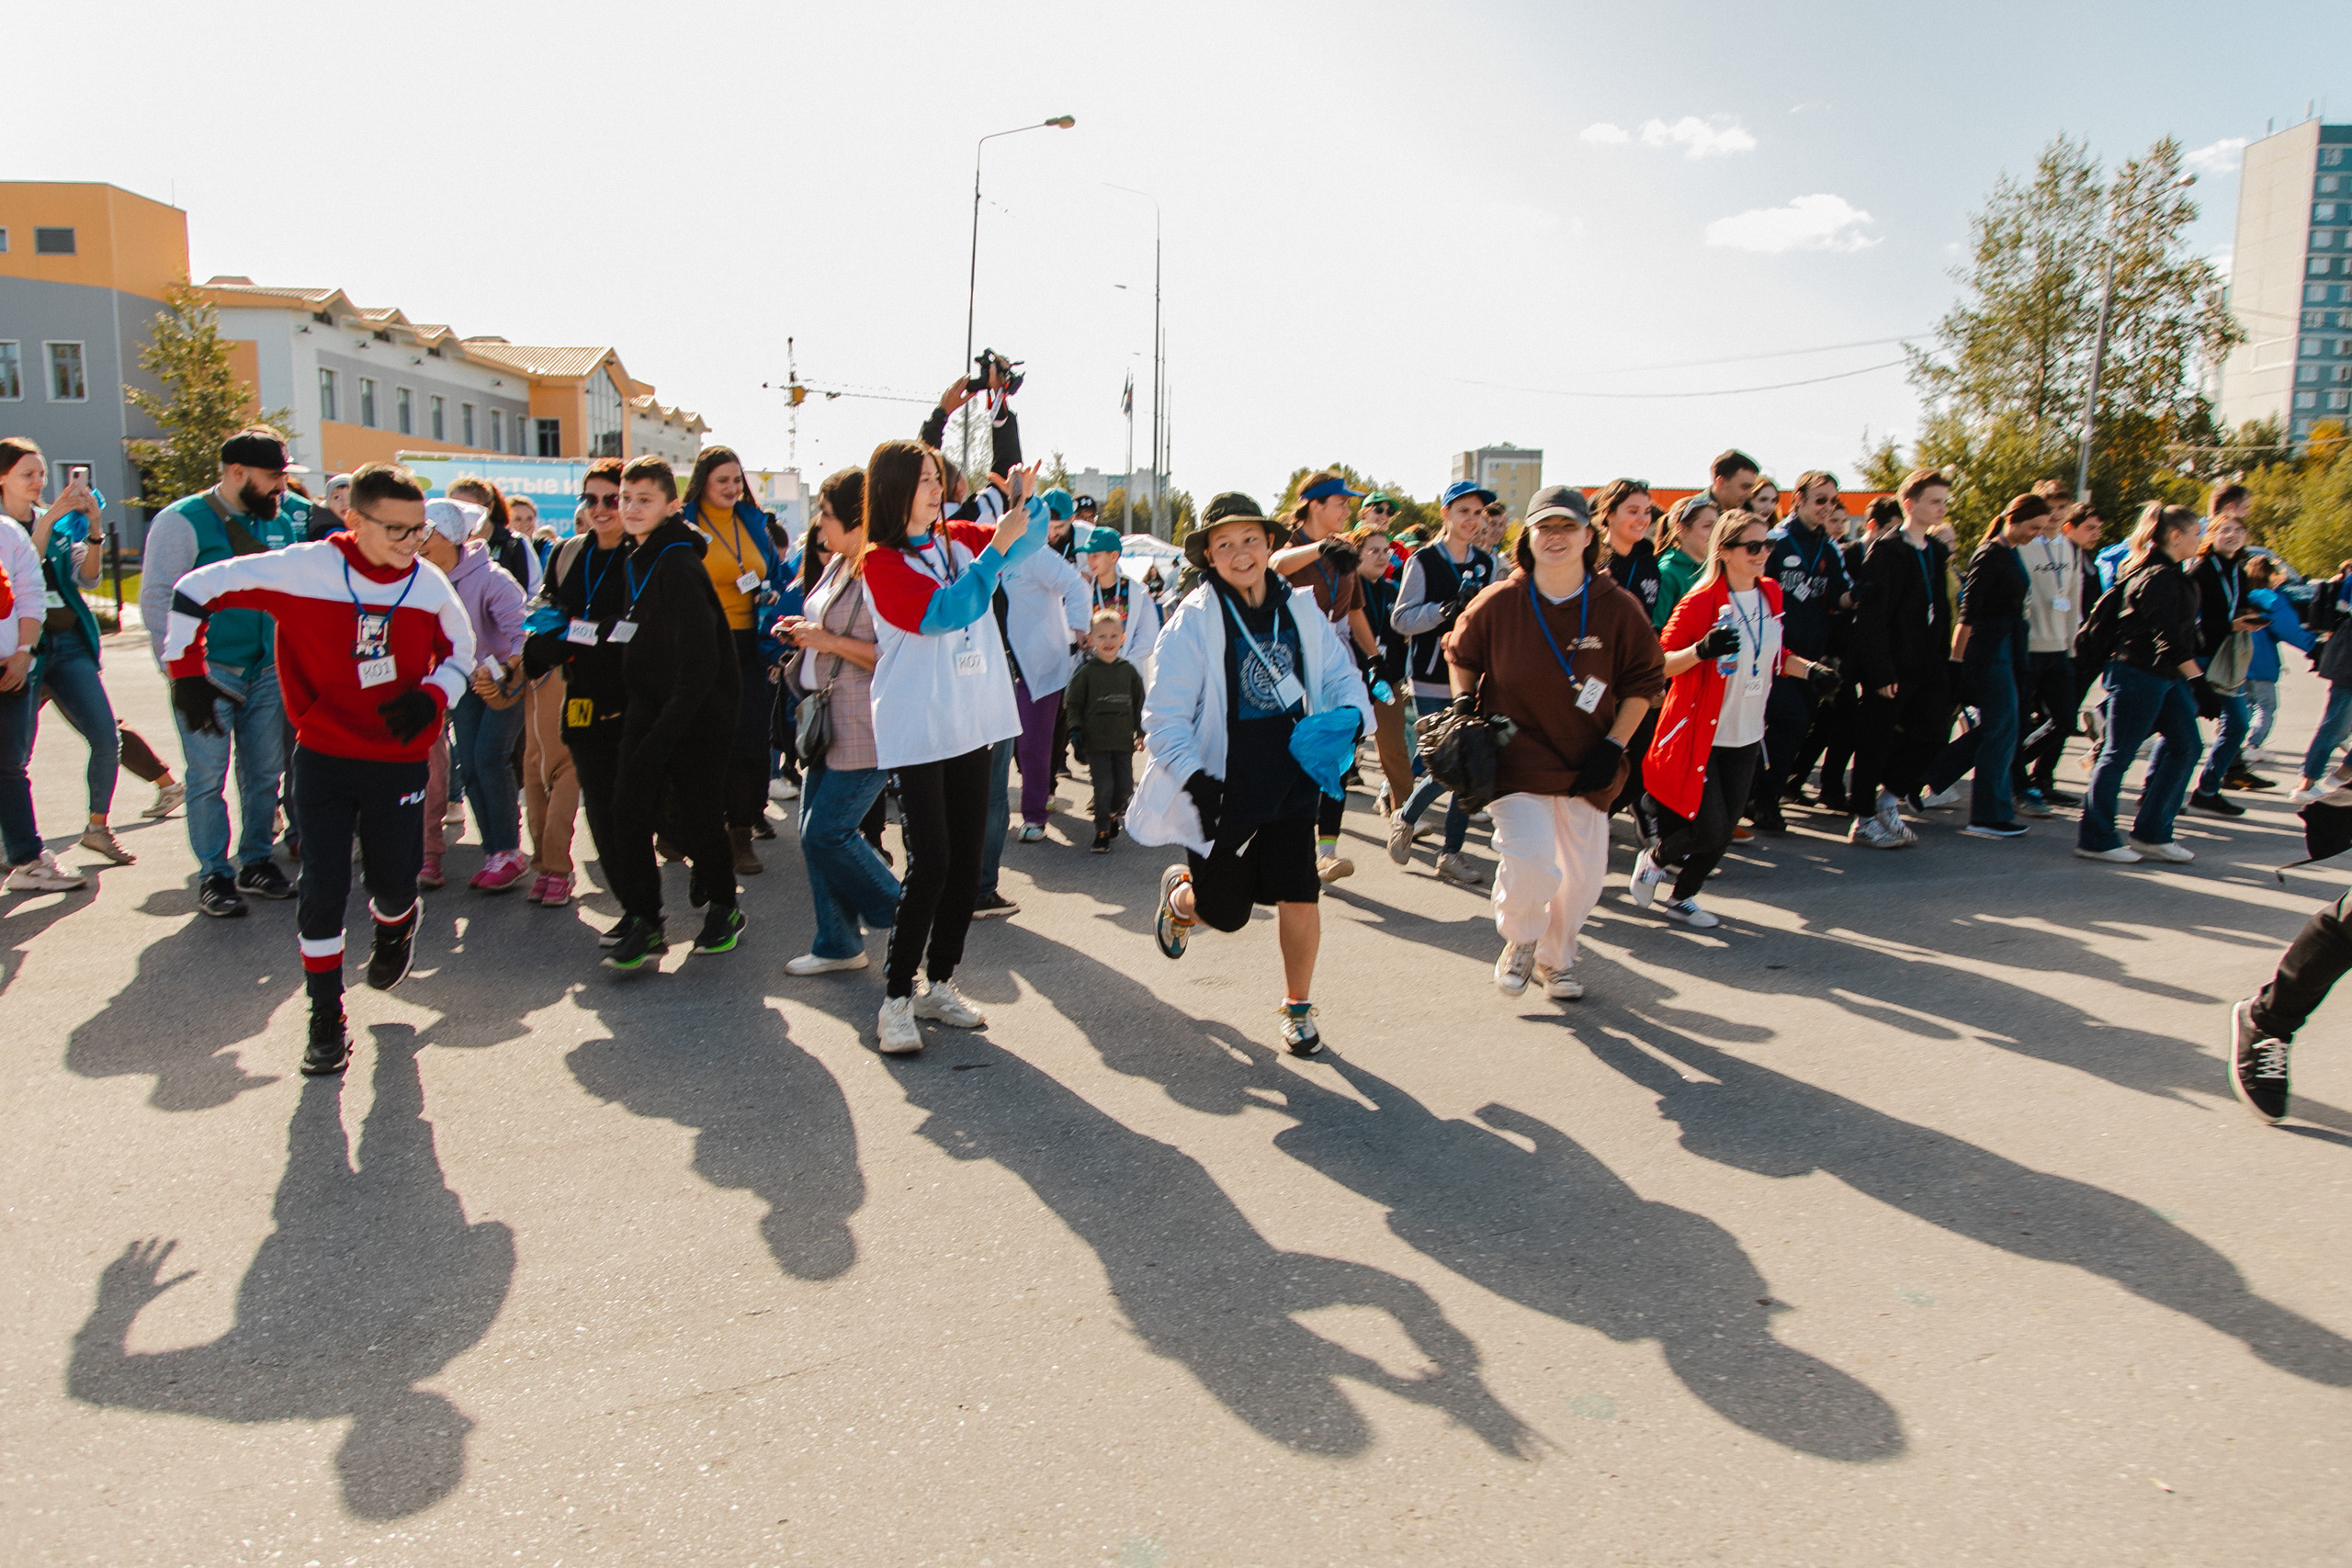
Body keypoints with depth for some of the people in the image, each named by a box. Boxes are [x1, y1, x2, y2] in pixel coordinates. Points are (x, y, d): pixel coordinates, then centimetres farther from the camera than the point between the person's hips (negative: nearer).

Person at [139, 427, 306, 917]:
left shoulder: (281, 523, 9)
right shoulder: (183, 521, -8)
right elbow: (156, 599, -10)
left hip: (267, 669, 5)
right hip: (210, 671, -5)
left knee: (265, 771, 9)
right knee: (209, 776, -1)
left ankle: (256, 863, 22)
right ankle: (214, 876, 9)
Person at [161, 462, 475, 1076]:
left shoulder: (429, 583, -4)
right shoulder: (304, 568, -13)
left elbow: (460, 648, 12)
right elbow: (196, 589, -4)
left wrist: (432, 697, -7)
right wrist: (187, 671, -4)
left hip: (399, 759, 2)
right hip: (322, 756, -2)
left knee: (394, 883, 4)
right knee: (324, 890, -2)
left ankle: (397, 919, 43)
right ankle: (326, 1019, 13)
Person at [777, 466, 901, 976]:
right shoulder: (836, 565, 12)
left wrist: (832, 642, -20)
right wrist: (805, 631, 8)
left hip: (866, 731, -10)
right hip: (827, 723, 10)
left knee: (827, 834, -6)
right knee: (815, 834, 11)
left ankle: (905, 920, 14)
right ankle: (837, 944, 24)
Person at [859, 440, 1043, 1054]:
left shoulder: (958, 539, 9)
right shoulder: (882, 563, -9)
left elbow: (1032, 536, 16)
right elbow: (946, 611, -22)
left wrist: (1022, 498, -6)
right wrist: (998, 545, -26)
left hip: (971, 725, 6)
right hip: (917, 732, -6)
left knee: (967, 863, 9)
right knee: (929, 864, -10)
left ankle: (939, 984, 23)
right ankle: (896, 999, 3)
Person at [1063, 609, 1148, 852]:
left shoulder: (1129, 670, 7)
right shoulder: (1086, 672, 0)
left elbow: (1140, 704, 15)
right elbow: (1074, 704, 3)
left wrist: (1142, 731, 9)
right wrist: (1075, 729, -8)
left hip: (1124, 740, 3)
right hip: (1096, 741, -3)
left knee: (1125, 786, 5)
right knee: (1103, 787, -6)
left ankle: (1112, 813, 35)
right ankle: (1102, 831, 8)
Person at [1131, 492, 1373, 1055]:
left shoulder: (1300, 609, 0)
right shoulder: (1194, 620, -13)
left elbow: (1341, 676, 10)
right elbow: (1164, 718, -13)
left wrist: (1350, 717, -12)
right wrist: (1197, 782, -24)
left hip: (1290, 783, 3)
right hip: (1222, 792, -3)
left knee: (1299, 898, -1)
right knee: (1226, 913, 9)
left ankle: (1298, 1007, 24)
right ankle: (1179, 892, 46)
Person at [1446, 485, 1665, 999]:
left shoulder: (1619, 608, -5)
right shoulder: (1498, 603, -7)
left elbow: (1644, 681, 5)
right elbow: (1461, 653, 11)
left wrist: (1616, 744, -3)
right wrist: (1464, 703, -3)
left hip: (1586, 768, 3)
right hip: (1516, 758, -2)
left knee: (1583, 876, 8)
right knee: (1529, 861, -19)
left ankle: (1555, 958, 37)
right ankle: (1519, 941, 14)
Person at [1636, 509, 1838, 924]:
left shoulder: (1770, 594, 5)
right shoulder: (1701, 601, -16)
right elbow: (1660, 664, -16)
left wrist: (1809, 669, 3)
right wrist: (1702, 649, -33)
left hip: (1746, 736, 6)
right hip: (1699, 736, -6)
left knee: (1722, 832, 8)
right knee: (1710, 830, -8)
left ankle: (1682, 898, 27)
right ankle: (1653, 860, 21)